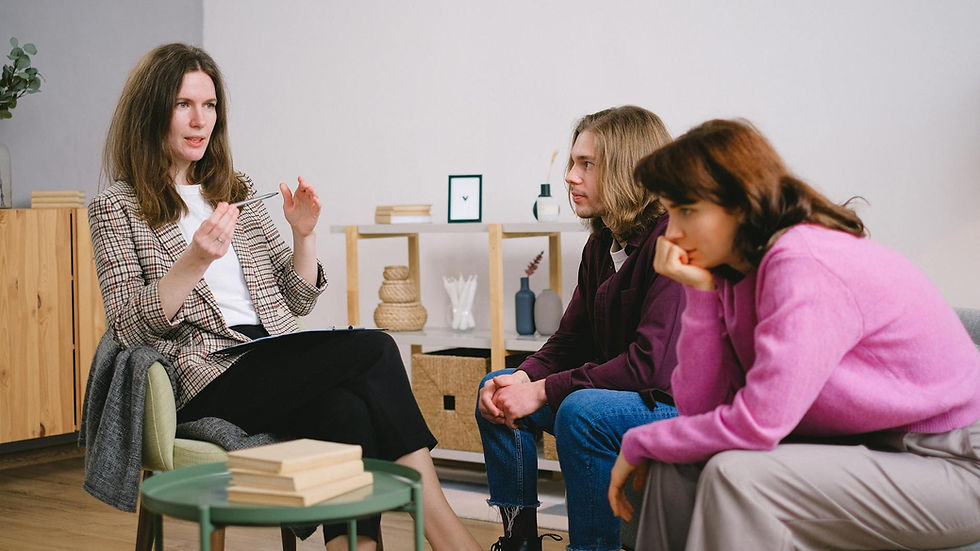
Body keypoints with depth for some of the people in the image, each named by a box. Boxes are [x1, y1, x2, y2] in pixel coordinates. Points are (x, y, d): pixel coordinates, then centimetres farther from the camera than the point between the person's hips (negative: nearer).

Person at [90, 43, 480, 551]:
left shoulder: (239, 194, 21)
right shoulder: (116, 208, 7)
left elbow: (297, 303, 20)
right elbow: (129, 328, -5)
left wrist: (303, 235, 3)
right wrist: (195, 261, -19)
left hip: (273, 366, 5)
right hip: (207, 383, -5)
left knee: (348, 412, -31)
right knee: (373, 348, -24)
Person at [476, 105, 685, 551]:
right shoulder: (602, 245, 8)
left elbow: (651, 363, -26)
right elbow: (569, 342, 10)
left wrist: (543, 392, -22)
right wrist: (523, 379, -12)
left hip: (688, 407, -9)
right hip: (619, 395, 9)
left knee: (582, 410, -34)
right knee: (497, 389, 3)